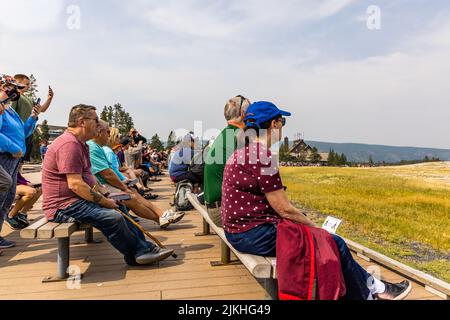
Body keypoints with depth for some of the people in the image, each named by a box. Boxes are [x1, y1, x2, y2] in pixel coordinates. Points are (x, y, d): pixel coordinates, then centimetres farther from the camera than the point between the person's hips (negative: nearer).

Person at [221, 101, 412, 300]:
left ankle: (372, 285, 28)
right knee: (334, 243, -2)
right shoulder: (262, 156, -20)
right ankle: (368, 292, 23)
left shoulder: (244, 152, 11)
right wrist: (316, 228, -2)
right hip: (255, 234, -10)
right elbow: (284, 209, -18)